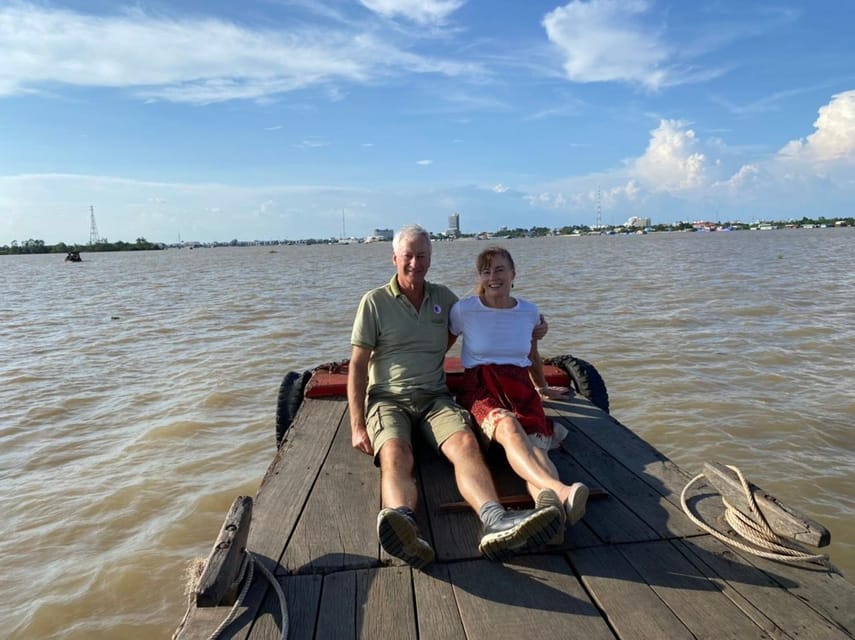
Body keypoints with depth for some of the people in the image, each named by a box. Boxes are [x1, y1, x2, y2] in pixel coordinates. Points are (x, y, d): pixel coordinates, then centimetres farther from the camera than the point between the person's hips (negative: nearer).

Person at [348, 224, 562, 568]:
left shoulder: (443, 297, 14)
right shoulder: (375, 302, 3)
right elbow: (357, 366, 0)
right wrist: (357, 425, -10)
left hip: (435, 397, 3)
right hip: (388, 398, -2)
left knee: (466, 443, -30)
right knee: (394, 455, -34)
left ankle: (496, 522, -54)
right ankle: (405, 527, -61)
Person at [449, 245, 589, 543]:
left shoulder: (529, 312, 13)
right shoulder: (464, 310, 3)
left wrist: (543, 388, 43)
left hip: (520, 389, 3)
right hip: (480, 388, -3)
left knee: (535, 443, -33)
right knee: (507, 425, -40)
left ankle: (547, 504, -64)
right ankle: (561, 490, -65)